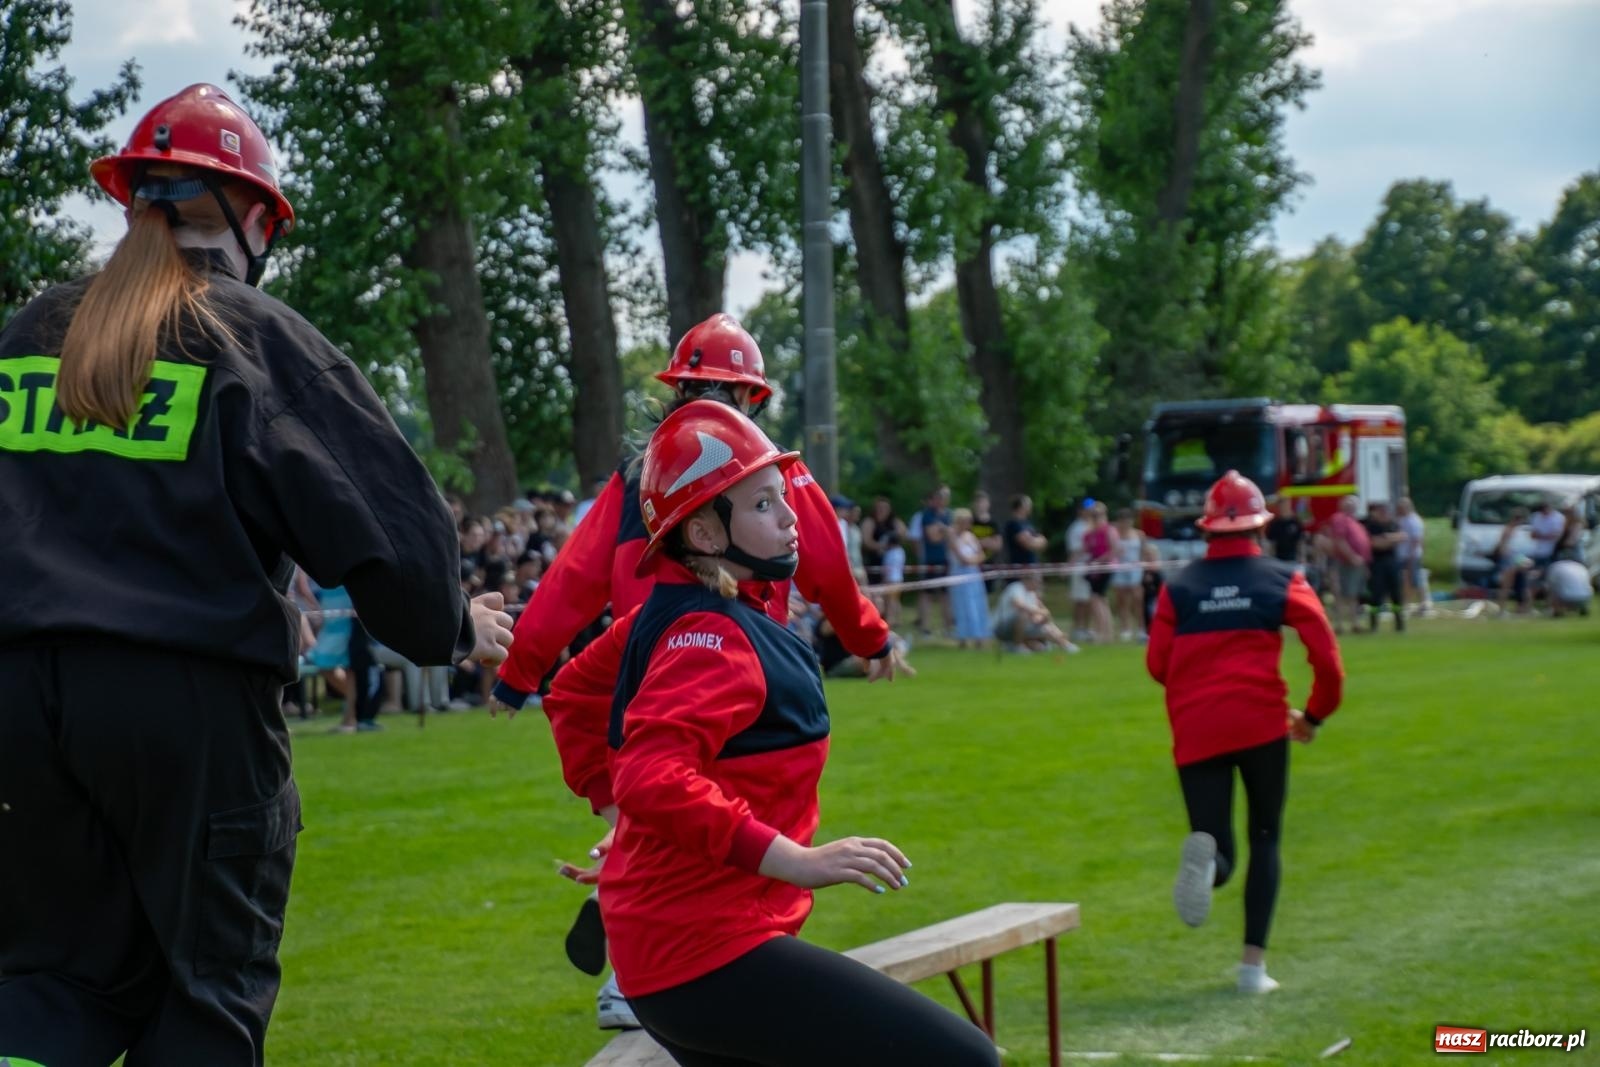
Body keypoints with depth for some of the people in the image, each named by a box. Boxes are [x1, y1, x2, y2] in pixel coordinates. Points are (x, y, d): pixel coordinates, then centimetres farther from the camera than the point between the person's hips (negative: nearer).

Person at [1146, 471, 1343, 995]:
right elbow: (1326, 658, -2)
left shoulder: (1179, 586, 7)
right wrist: (1314, 715, 13)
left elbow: (1158, 664, 5)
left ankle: (1204, 854, -31)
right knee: (1265, 841, 16)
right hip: (1261, 723, -1)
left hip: (1195, 731, 1)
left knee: (1218, 859, 6)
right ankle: (1253, 964, 7)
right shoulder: (1282, 580, 3)